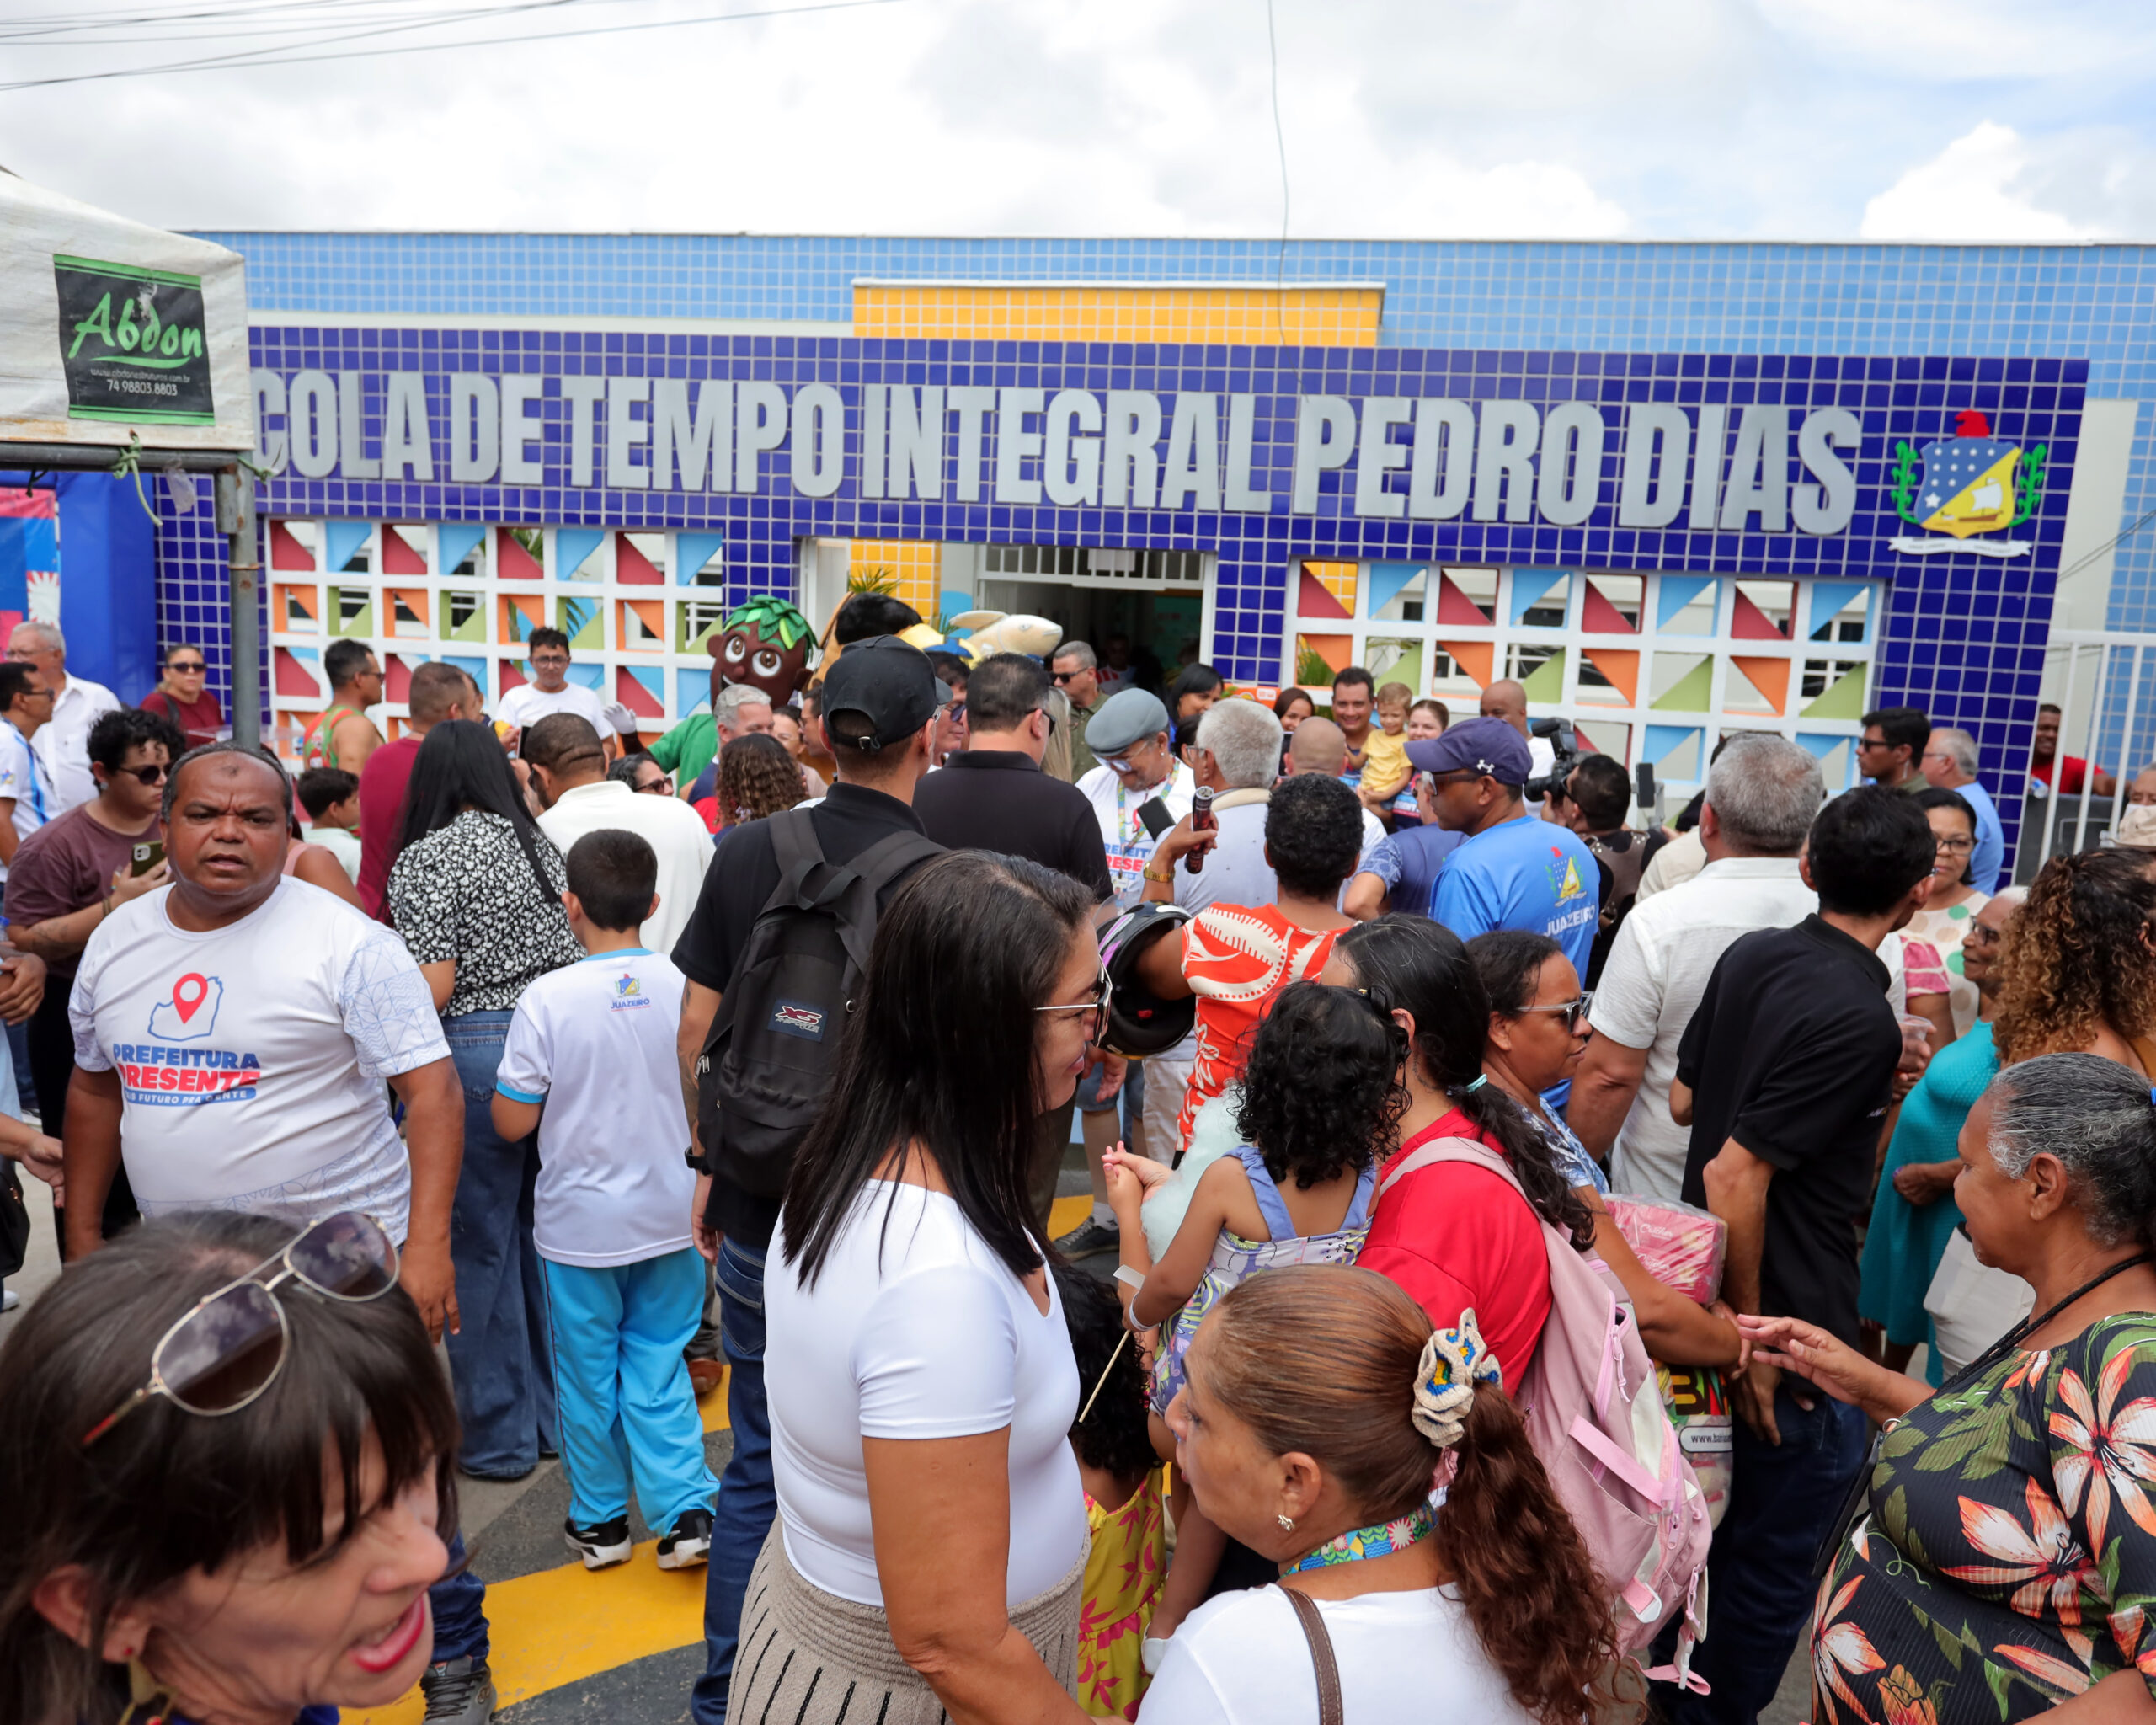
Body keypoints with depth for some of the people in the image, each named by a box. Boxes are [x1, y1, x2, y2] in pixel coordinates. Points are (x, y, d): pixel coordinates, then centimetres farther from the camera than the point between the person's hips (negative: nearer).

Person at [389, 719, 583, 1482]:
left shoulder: (425, 858, -8)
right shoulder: (539, 843, 9)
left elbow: (434, 987, -14)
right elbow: (577, 953, 9)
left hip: (476, 1052, -6)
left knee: (480, 1250, 7)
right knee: (542, 1238, 17)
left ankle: (499, 1438, 19)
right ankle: (554, 1414, 29)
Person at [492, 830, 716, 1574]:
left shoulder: (548, 998, -17)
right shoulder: (687, 986, -8)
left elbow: (511, 1122, -12)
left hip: (580, 1222, -2)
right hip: (671, 1212, 2)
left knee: (588, 1373, 14)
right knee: (659, 1363, 16)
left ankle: (599, 1520, 28)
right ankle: (685, 1512, 11)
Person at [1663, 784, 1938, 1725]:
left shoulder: (1751, 954, -1)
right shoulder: (1858, 1021, -24)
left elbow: (1683, 1100, 9)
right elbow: (1734, 1172, -27)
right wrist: (1752, 1332, -18)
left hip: (1710, 1291, 9)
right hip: (1795, 1328, -9)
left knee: (1716, 1519, 26)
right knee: (1775, 1559, 10)